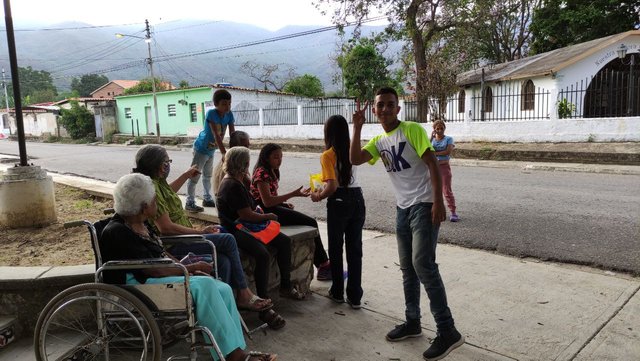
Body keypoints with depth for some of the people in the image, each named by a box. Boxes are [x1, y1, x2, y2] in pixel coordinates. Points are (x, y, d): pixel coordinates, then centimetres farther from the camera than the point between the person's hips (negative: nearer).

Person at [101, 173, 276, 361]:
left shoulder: (140, 223, 12)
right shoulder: (117, 232, -17)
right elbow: (154, 270, -21)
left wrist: (190, 269, 1)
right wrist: (193, 268, -11)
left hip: (161, 276, 9)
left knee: (223, 290, -12)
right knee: (203, 285, -30)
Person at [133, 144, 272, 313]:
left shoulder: (157, 182, 12)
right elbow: (166, 228, -24)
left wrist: (187, 174, 45)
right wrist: (200, 231, -17)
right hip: (171, 245, -10)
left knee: (223, 261, -9)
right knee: (228, 240, -17)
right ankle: (244, 295, -5)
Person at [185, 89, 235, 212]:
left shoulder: (229, 114, -12)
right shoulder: (211, 113, -28)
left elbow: (233, 133, -13)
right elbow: (216, 135, -36)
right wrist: (224, 154, -41)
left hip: (211, 149, 7)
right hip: (201, 148, -7)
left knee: (208, 175, 19)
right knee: (195, 175, -5)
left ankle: (207, 199, 32)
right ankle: (190, 202, 1)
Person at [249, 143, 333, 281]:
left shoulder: (271, 171, 16)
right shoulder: (262, 173, -15)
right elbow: (267, 201, -24)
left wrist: (284, 203, 4)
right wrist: (293, 194, -24)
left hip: (272, 208, 10)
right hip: (266, 212, -10)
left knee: (311, 223, -3)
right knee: (311, 223, -13)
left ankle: (323, 265, -3)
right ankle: (324, 266, -3)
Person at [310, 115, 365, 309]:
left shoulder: (328, 155, -9)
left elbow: (332, 186, -17)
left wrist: (318, 196, 0)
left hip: (339, 202, -4)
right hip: (357, 199, 5)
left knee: (336, 248, 12)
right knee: (355, 249, 9)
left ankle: (337, 292, 24)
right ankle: (355, 297, 14)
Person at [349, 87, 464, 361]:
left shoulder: (412, 129, -8)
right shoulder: (378, 141, 12)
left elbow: (432, 164, -13)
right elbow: (354, 159, -1)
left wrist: (438, 202, -20)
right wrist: (357, 127, -5)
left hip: (424, 205, -7)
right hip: (403, 208, 7)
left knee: (423, 265, -14)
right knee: (407, 267, 12)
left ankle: (448, 331, -5)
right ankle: (413, 322, 25)